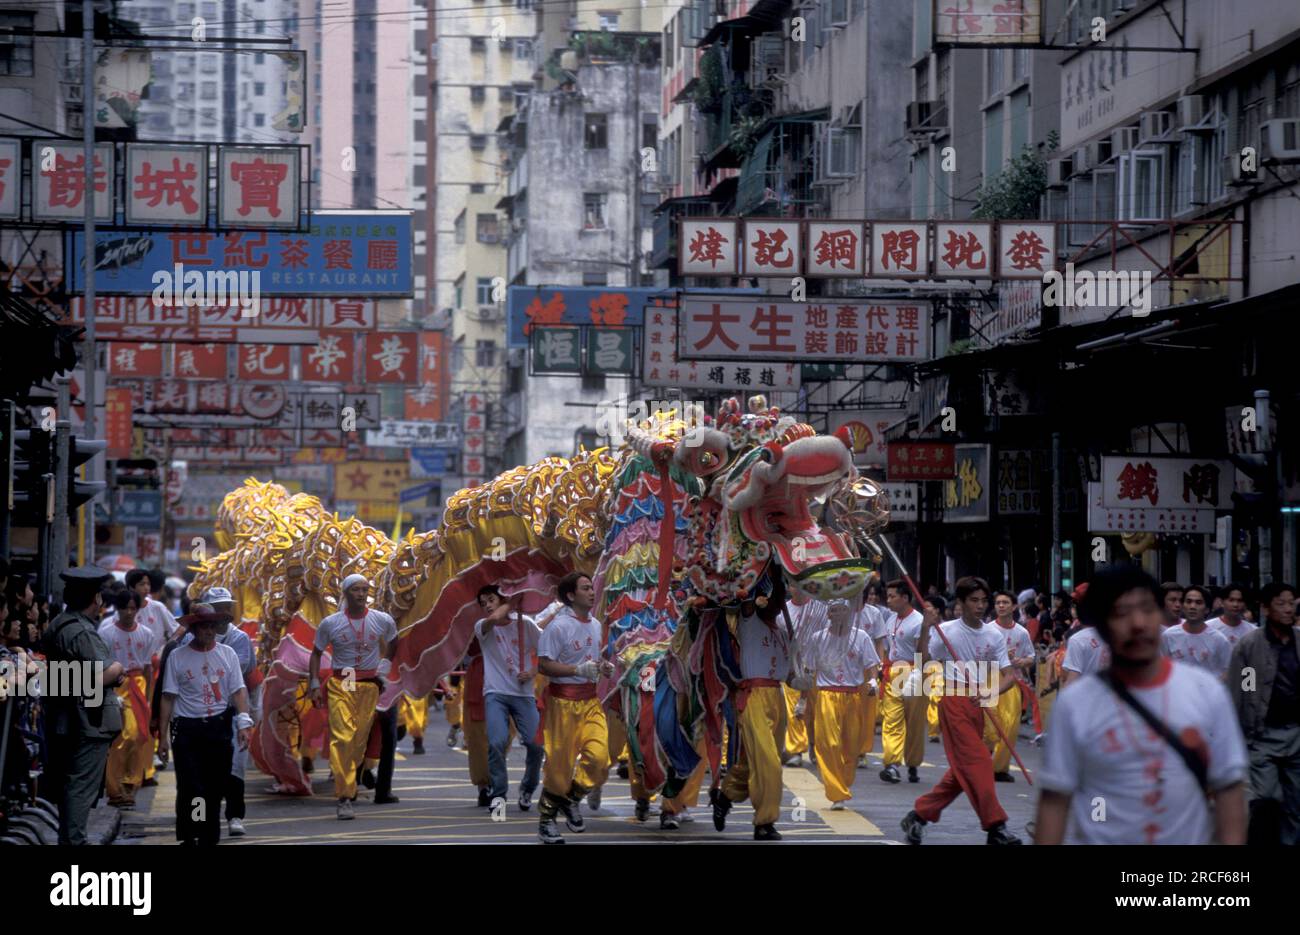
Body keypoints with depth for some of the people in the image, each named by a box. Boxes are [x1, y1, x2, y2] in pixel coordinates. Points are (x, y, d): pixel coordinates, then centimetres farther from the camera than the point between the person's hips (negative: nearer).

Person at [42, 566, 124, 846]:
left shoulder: (57, 626, 12)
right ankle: (74, 840, -7)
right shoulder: (82, 632, -19)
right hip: (88, 721, -10)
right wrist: (118, 667, -6)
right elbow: (101, 677, -27)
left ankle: (67, 837, 25)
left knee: (67, 784, 17)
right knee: (82, 787, -6)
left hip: (62, 719, 10)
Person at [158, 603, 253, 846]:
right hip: (187, 728, -2)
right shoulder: (177, 657, 0)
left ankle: (210, 838, 17)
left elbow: (238, 690, 3)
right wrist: (163, 734, -3)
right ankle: (188, 838, 1)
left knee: (215, 787, 6)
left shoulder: (227, 654, 6)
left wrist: (244, 722, -10)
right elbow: (168, 698, 0)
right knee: (190, 787, -8)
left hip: (219, 727, 2)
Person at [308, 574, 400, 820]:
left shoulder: (383, 621, 4)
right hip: (339, 685, -2)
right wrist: (315, 685, 0)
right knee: (342, 737, -15)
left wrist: (385, 664, 12)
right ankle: (344, 798, -19)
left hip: (369, 686, 2)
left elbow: (393, 641, 24)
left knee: (360, 739, 0)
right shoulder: (330, 623, -1)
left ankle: (345, 786, 15)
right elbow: (316, 653, 8)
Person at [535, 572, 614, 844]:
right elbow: (544, 665, -17)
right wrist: (579, 670, -24)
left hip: (590, 699, 6)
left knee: (599, 756, -8)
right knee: (560, 762, -1)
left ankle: (572, 800, 17)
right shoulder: (558, 626, -13)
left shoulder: (595, 624, 11)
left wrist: (604, 668, 4)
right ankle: (546, 819, 14)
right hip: (563, 699, -6)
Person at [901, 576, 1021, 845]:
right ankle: (995, 826, -12)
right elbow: (922, 662, -12)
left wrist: (989, 692, -15)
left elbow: (1009, 676, 4)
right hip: (955, 700, -6)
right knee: (977, 761, -12)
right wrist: (926, 629, -22)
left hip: (978, 704, 6)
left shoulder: (994, 636, 8)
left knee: (962, 771, 9)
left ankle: (919, 815, 20)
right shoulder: (946, 631, -5)